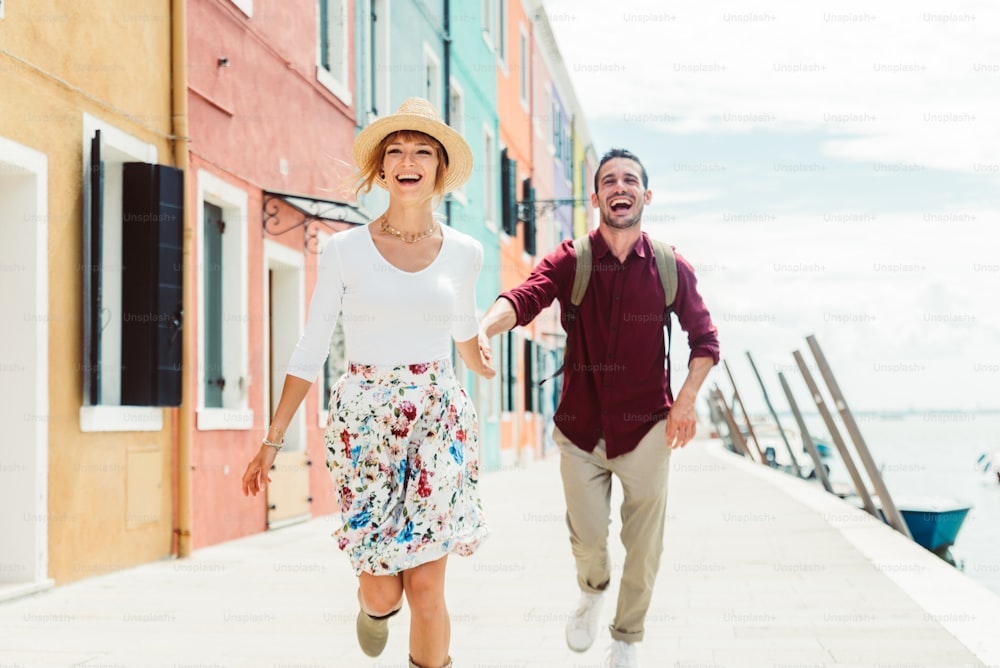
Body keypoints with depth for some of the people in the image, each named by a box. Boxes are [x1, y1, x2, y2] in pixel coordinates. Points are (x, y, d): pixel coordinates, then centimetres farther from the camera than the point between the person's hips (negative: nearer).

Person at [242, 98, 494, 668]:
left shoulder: (464, 252, 2)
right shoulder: (345, 250, -3)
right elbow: (311, 349, 1)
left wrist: (479, 365, 43)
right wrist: (273, 440, 0)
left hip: (439, 420, 1)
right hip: (364, 423, -1)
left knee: (426, 587, -3)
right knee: (383, 589, 2)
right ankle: (375, 607, 40)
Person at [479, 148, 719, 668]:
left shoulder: (670, 268, 0)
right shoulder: (569, 261, -4)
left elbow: (704, 338, 7)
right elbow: (524, 298, -22)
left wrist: (687, 396, -8)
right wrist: (483, 329, -43)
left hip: (646, 429, 0)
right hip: (580, 428, 0)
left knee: (644, 546, 6)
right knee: (586, 537, 5)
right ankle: (593, 590, 42)